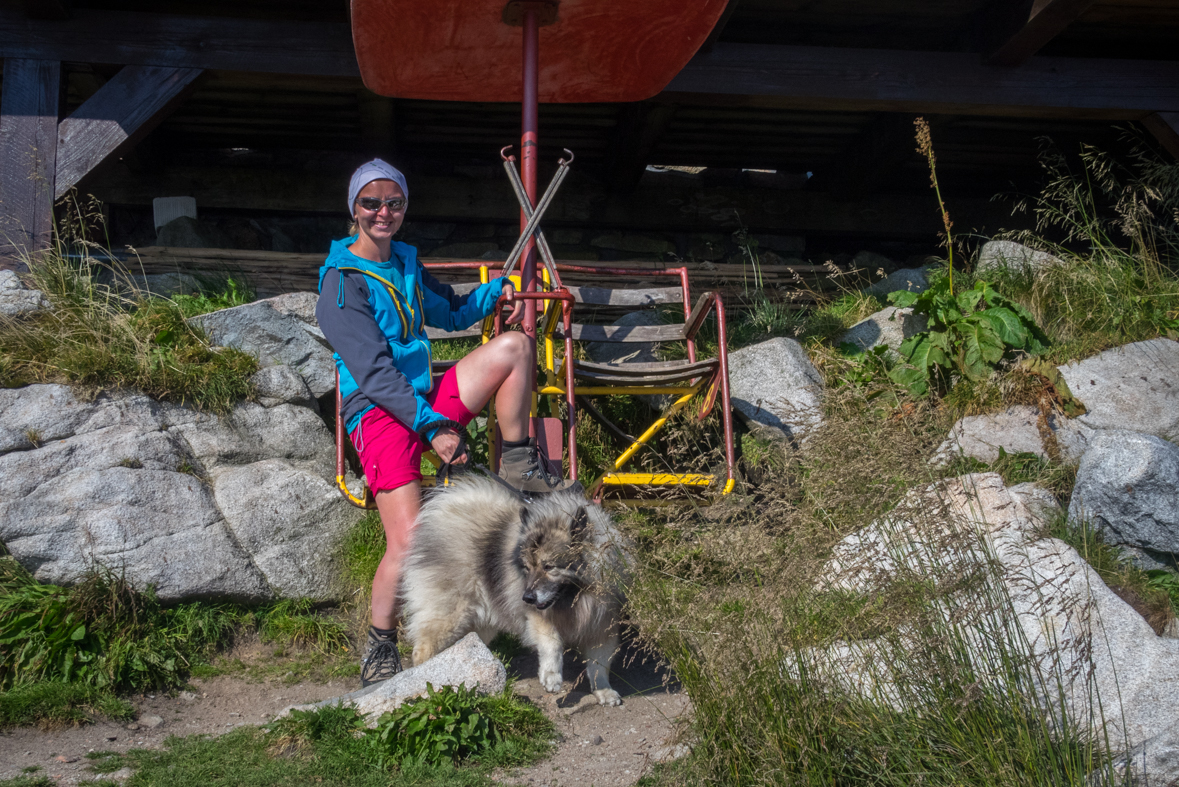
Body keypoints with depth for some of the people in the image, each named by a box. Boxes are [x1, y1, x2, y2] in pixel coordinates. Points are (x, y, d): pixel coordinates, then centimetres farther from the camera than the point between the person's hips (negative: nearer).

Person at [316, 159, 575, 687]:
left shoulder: (406, 264, 13)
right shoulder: (342, 284, -11)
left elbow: (450, 314, 31)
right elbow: (373, 371, -19)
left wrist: (493, 292, 14)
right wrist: (432, 428, -27)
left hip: (428, 399, 7)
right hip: (379, 413, -7)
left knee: (513, 346, -7)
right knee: (409, 539, -20)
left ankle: (517, 465, 1)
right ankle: (379, 650, 0)